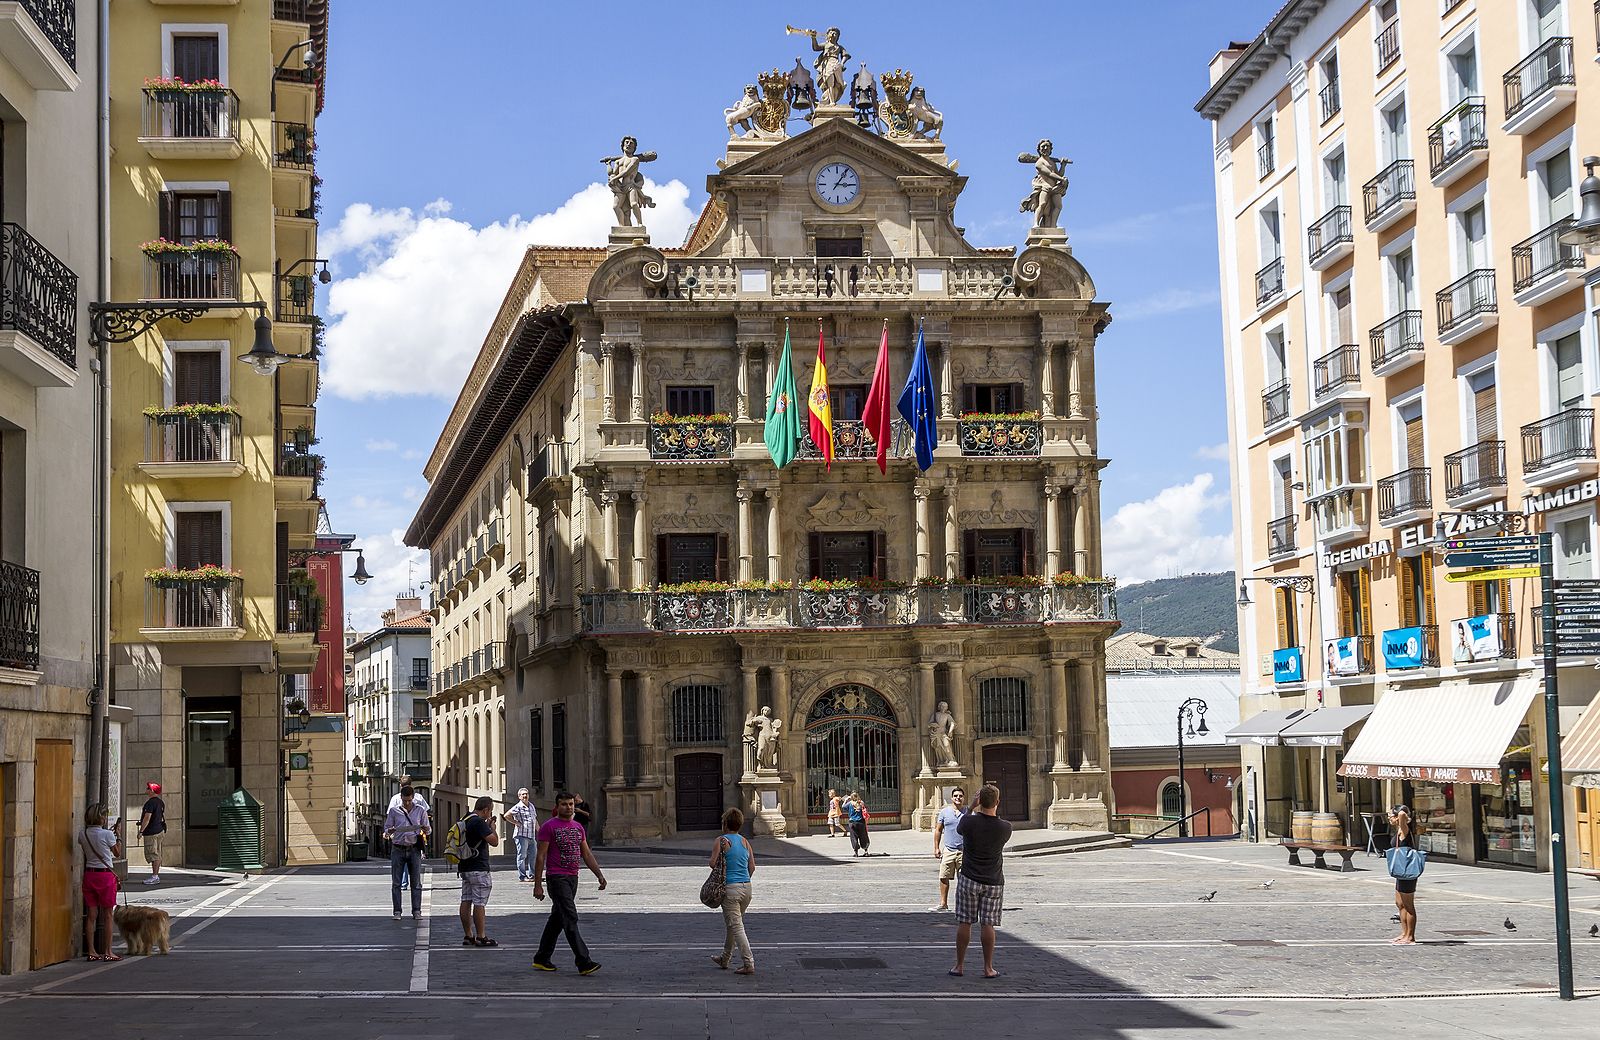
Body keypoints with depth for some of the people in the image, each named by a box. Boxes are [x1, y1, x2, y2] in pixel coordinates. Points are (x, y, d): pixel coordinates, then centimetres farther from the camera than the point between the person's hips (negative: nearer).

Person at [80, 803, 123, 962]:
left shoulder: (82, 834, 2)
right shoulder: (107, 834, -12)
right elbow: (118, 853, 2)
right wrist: (118, 836, 14)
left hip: (89, 874, 5)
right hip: (106, 874, -5)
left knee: (91, 915, 8)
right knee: (107, 915, 3)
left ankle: (92, 951, 11)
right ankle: (108, 952, 4)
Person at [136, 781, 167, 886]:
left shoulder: (150, 802, -16)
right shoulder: (160, 802, 13)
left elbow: (147, 818, -21)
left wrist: (141, 831, -17)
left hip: (151, 832, -10)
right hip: (160, 830, 10)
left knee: (153, 854, -8)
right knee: (157, 854, 12)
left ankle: (155, 876, -9)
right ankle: (156, 875, 16)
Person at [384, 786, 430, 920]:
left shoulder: (421, 811, 8)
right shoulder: (394, 811, 6)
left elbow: (427, 830, 11)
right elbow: (386, 828, 10)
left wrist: (425, 830, -13)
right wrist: (389, 831, -14)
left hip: (414, 849, 0)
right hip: (398, 849, 0)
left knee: (416, 882, -2)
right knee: (396, 882, -1)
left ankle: (416, 911, 2)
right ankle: (397, 911, 3)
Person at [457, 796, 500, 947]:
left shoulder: (465, 820, 13)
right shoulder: (479, 822, -17)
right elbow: (494, 841, -19)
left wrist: (487, 825, 20)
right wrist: (492, 827, -2)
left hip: (465, 868, 9)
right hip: (478, 869, -9)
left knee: (466, 902, 9)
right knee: (479, 903, -5)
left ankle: (468, 936, 13)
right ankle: (480, 937, -3)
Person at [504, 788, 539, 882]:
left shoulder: (531, 806, 17)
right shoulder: (518, 807, -7)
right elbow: (507, 815, -16)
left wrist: (539, 831, 26)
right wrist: (516, 823, -13)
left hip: (531, 836, 8)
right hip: (521, 835, -8)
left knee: (532, 856, 10)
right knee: (522, 856, -4)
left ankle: (531, 875, 18)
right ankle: (522, 877, -2)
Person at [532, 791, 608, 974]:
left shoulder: (578, 827, 13)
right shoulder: (549, 826, -7)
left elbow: (586, 854, 17)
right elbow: (540, 857, -8)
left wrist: (599, 875, 7)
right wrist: (538, 885, -12)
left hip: (573, 878, 7)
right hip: (557, 878, -7)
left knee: (557, 919, 14)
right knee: (570, 918, -14)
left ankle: (542, 959, 24)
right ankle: (583, 962, -19)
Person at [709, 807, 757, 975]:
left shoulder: (721, 841, -7)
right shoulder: (745, 842, 9)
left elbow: (713, 863, -13)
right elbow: (752, 867, 8)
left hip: (730, 888, -6)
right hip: (746, 887, 6)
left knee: (736, 926, -4)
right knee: (729, 923, 22)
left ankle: (748, 964, -10)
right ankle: (725, 958, 34)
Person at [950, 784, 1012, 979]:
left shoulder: (969, 822, -14)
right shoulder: (1005, 828, -9)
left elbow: (959, 829, 10)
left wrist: (972, 809, 20)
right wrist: (994, 813, 20)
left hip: (969, 880, -1)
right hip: (993, 882, 1)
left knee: (964, 923, 6)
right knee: (987, 925, 4)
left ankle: (959, 965, 12)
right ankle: (988, 968, 7)